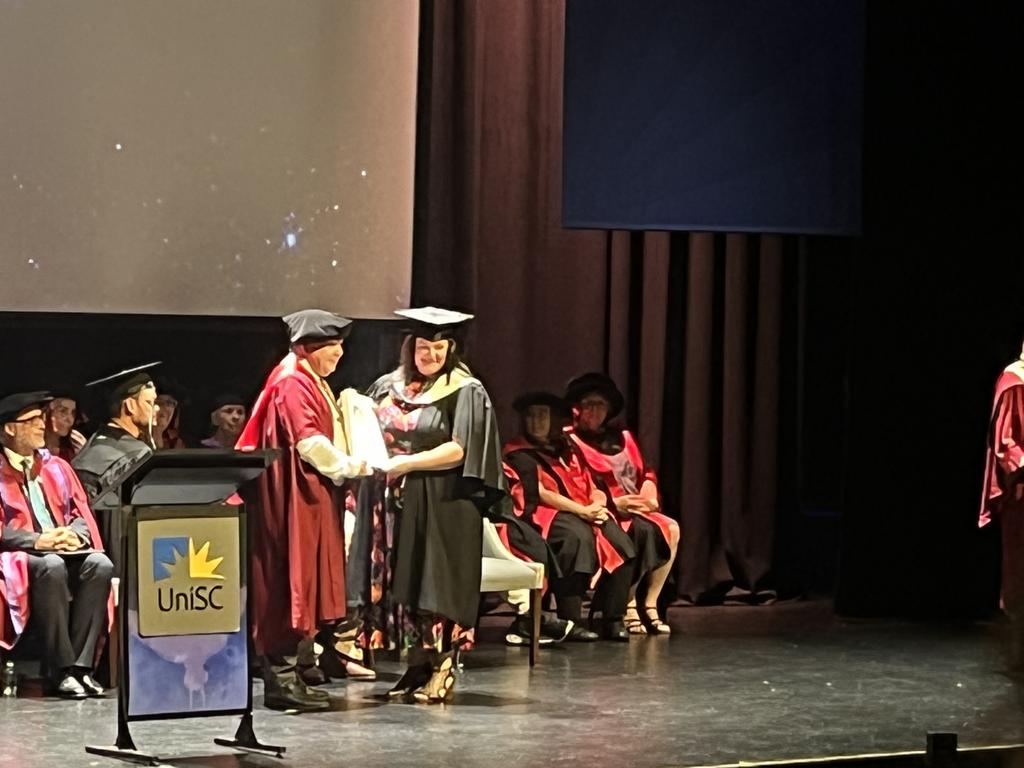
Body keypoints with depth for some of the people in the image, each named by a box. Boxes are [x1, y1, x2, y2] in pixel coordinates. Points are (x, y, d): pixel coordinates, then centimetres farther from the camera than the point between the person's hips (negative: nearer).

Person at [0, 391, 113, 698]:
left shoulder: (56, 467, 18)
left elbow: (82, 513, 14)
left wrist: (73, 534, -10)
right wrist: (37, 540, -20)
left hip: (65, 549, 5)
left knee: (100, 565, -28)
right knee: (51, 567, -38)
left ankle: (81, 665, -30)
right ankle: (62, 670, -36)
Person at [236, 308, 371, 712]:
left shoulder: (313, 383, 20)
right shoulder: (293, 383, -13)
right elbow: (308, 441, -21)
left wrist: (348, 466, 9)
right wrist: (351, 467, -11)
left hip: (313, 499, 11)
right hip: (294, 497, -11)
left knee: (307, 583, 11)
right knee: (292, 580, -11)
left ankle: (290, 673, 16)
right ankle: (281, 677, -10)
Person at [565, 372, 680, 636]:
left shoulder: (621, 438, 22)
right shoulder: (571, 442, 2)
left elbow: (646, 474, 16)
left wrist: (648, 495, -7)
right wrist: (614, 503, -17)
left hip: (635, 509, 6)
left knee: (670, 528, -21)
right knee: (641, 530, -34)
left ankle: (650, 605, -18)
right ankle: (629, 608, -27)